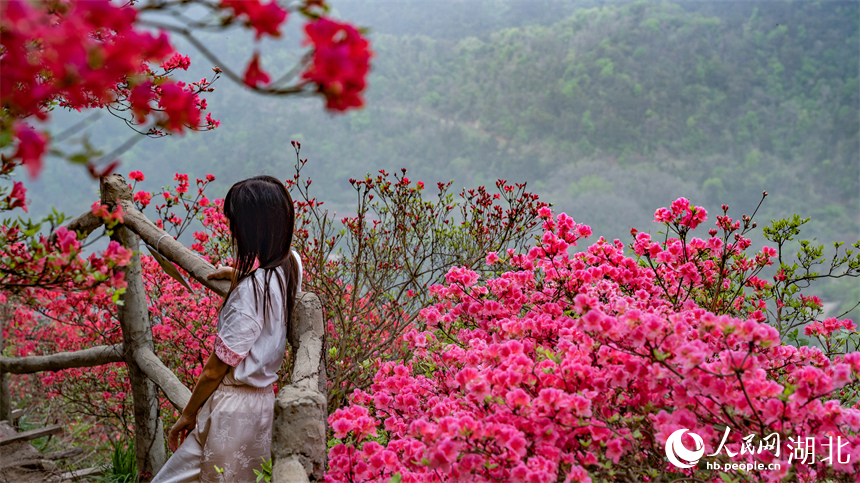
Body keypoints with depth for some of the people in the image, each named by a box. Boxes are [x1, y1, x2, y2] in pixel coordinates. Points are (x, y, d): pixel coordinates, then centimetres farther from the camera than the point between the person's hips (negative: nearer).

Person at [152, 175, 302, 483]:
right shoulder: (291, 264, 0)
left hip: (234, 408, -9)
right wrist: (237, 274, 33)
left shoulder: (252, 288, -25)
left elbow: (216, 368, -17)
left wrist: (188, 415, -4)